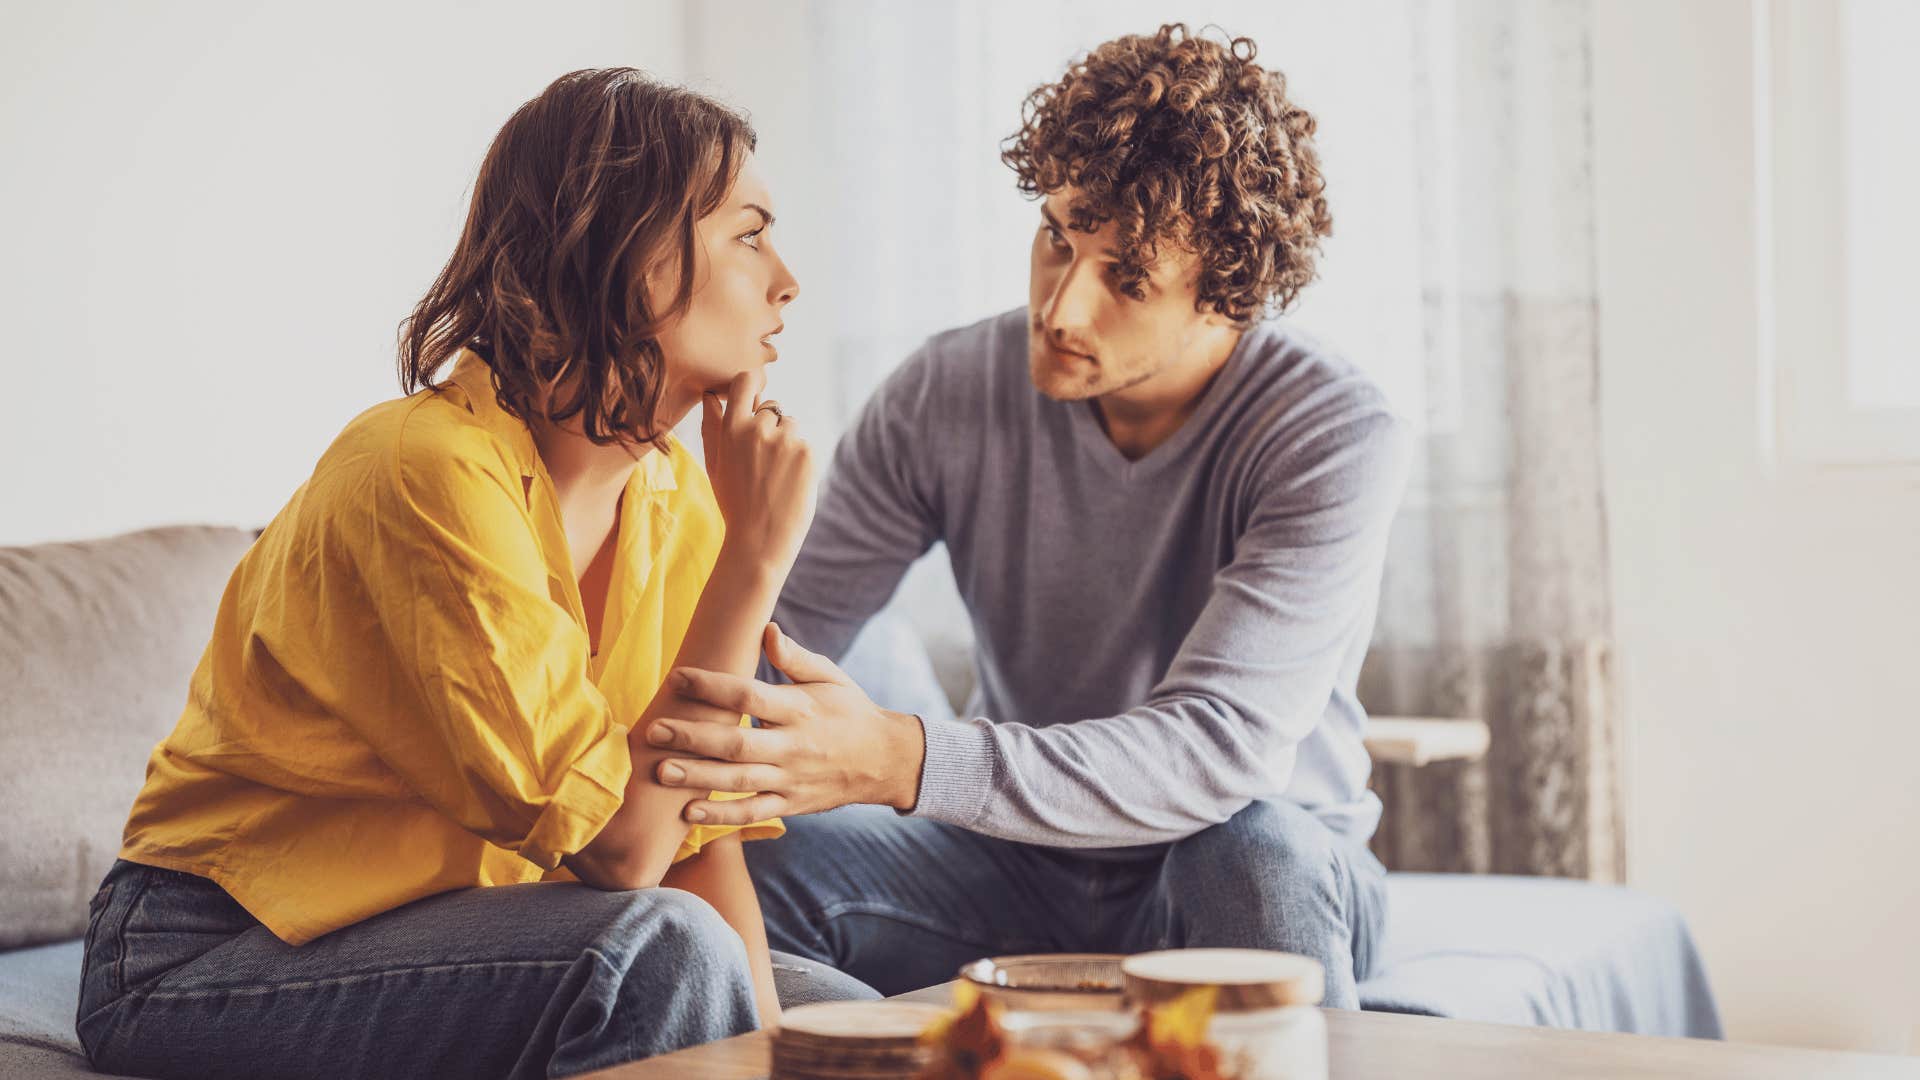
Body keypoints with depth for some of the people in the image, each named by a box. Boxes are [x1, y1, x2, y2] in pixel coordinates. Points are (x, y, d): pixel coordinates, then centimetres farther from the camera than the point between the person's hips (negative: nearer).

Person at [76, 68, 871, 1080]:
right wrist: (754, 555, -23)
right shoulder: (434, 473, -25)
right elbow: (621, 849, -26)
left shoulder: (677, 500, 1)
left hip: (458, 926, 8)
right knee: (662, 952, -29)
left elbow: (702, 830, -1)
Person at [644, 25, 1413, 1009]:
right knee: (742, 863, -24)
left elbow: (1213, 750, -33)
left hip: (1274, 875, -2)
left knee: (1257, 851, -37)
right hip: (1024, 865, 2)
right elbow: (778, 631, -7)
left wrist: (900, 759, -47)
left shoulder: (1336, 438, -21)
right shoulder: (949, 393, -9)